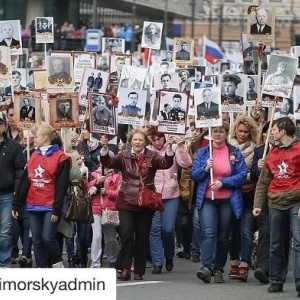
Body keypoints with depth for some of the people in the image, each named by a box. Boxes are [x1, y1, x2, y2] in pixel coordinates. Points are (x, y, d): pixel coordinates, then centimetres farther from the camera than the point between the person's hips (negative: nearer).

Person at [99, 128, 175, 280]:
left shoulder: (152, 157, 1)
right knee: (126, 233, -16)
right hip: (126, 201, 0)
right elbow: (108, 162, -7)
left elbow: (166, 163, -14)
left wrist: (169, 150, -32)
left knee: (142, 237, 5)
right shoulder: (124, 157, 4)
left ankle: (139, 271, 14)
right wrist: (104, 149, -25)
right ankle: (125, 268, -10)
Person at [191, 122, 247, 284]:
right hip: (207, 200, -1)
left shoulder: (235, 153, 4)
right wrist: (205, 168, -14)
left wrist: (223, 182, -15)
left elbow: (242, 175, -4)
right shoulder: (203, 152, 7)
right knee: (209, 233, -17)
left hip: (227, 201, 1)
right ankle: (206, 267, -26)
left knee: (223, 237, 8)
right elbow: (193, 175, 5)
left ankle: (218, 270, 17)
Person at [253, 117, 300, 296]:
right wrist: (258, 204, 7)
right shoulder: (273, 153, 14)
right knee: (277, 245, 9)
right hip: (276, 204, 6)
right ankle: (276, 281, 16)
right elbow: (263, 181, 15)